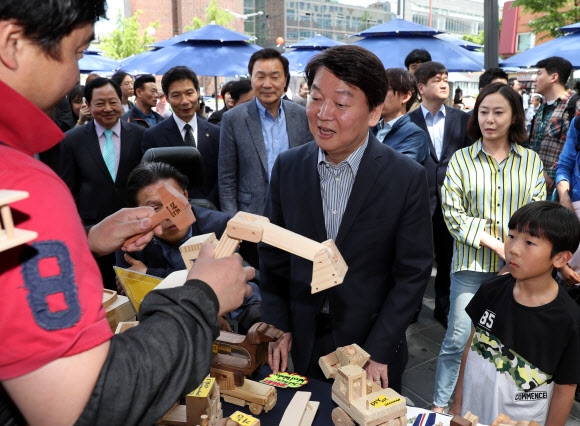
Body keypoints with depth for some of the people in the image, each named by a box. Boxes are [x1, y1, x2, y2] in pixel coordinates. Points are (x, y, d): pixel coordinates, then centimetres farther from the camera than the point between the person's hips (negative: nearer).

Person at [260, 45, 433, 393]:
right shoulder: (287, 167, -7)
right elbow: (273, 254, 1)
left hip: (372, 344, -2)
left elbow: (413, 271, -11)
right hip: (303, 341, 3)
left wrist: (379, 351, -12)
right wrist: (278, 325, -1)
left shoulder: (407, 178, -16)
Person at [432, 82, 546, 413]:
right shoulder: (461, 159, 0)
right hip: (472, 263, -2)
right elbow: (452, 212, -6)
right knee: (459, 338, 1)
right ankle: (441, 404, 18)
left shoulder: (531, 160, 5)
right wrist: (495, 243, -14)